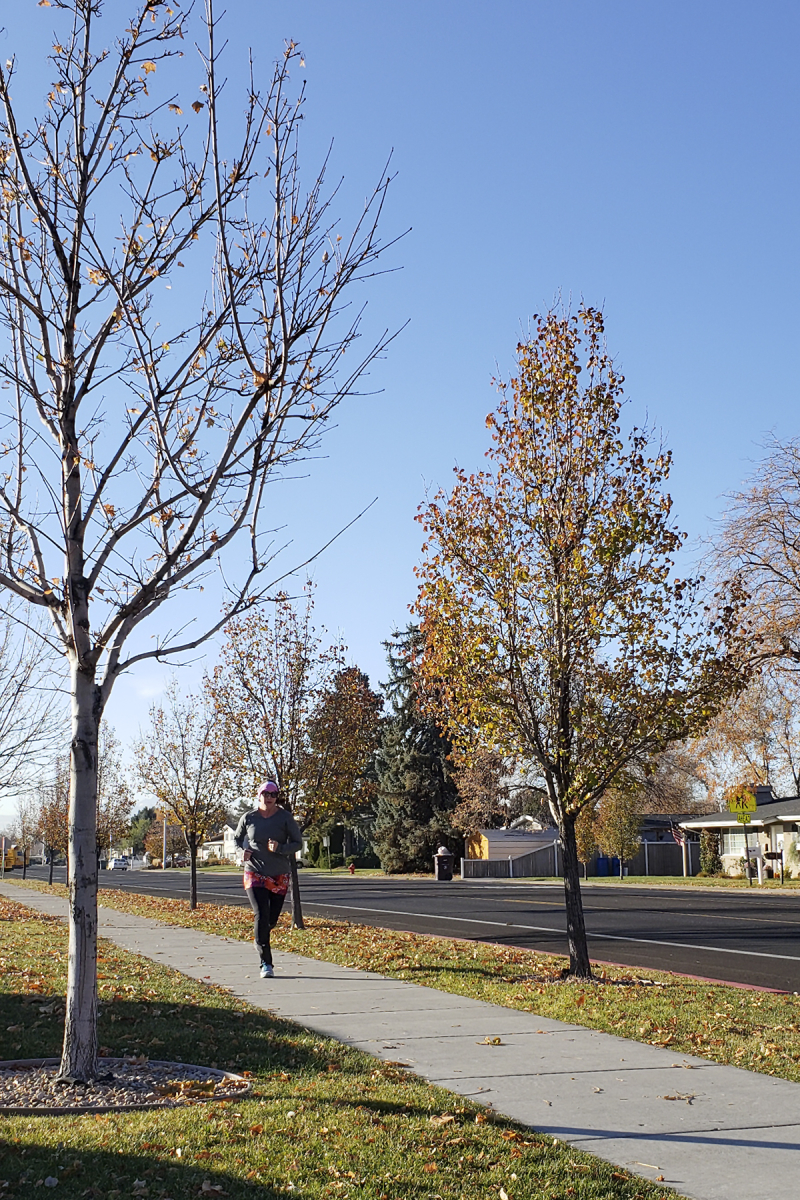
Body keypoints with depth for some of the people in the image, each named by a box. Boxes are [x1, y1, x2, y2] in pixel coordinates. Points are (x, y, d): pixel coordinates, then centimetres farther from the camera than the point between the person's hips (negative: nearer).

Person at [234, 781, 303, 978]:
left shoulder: (285, 818, -4)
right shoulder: (249, 818, 0)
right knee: (261, 916, -15)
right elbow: (237, 838, 15)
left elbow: (297, 842, -1)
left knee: (272, 920, 8)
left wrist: (280, 849, -19)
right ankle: (266, 964, -10)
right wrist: (242, 851, -6)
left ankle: (260, 942, 44)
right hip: (255, 874, -1)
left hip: (280, 875, 1)